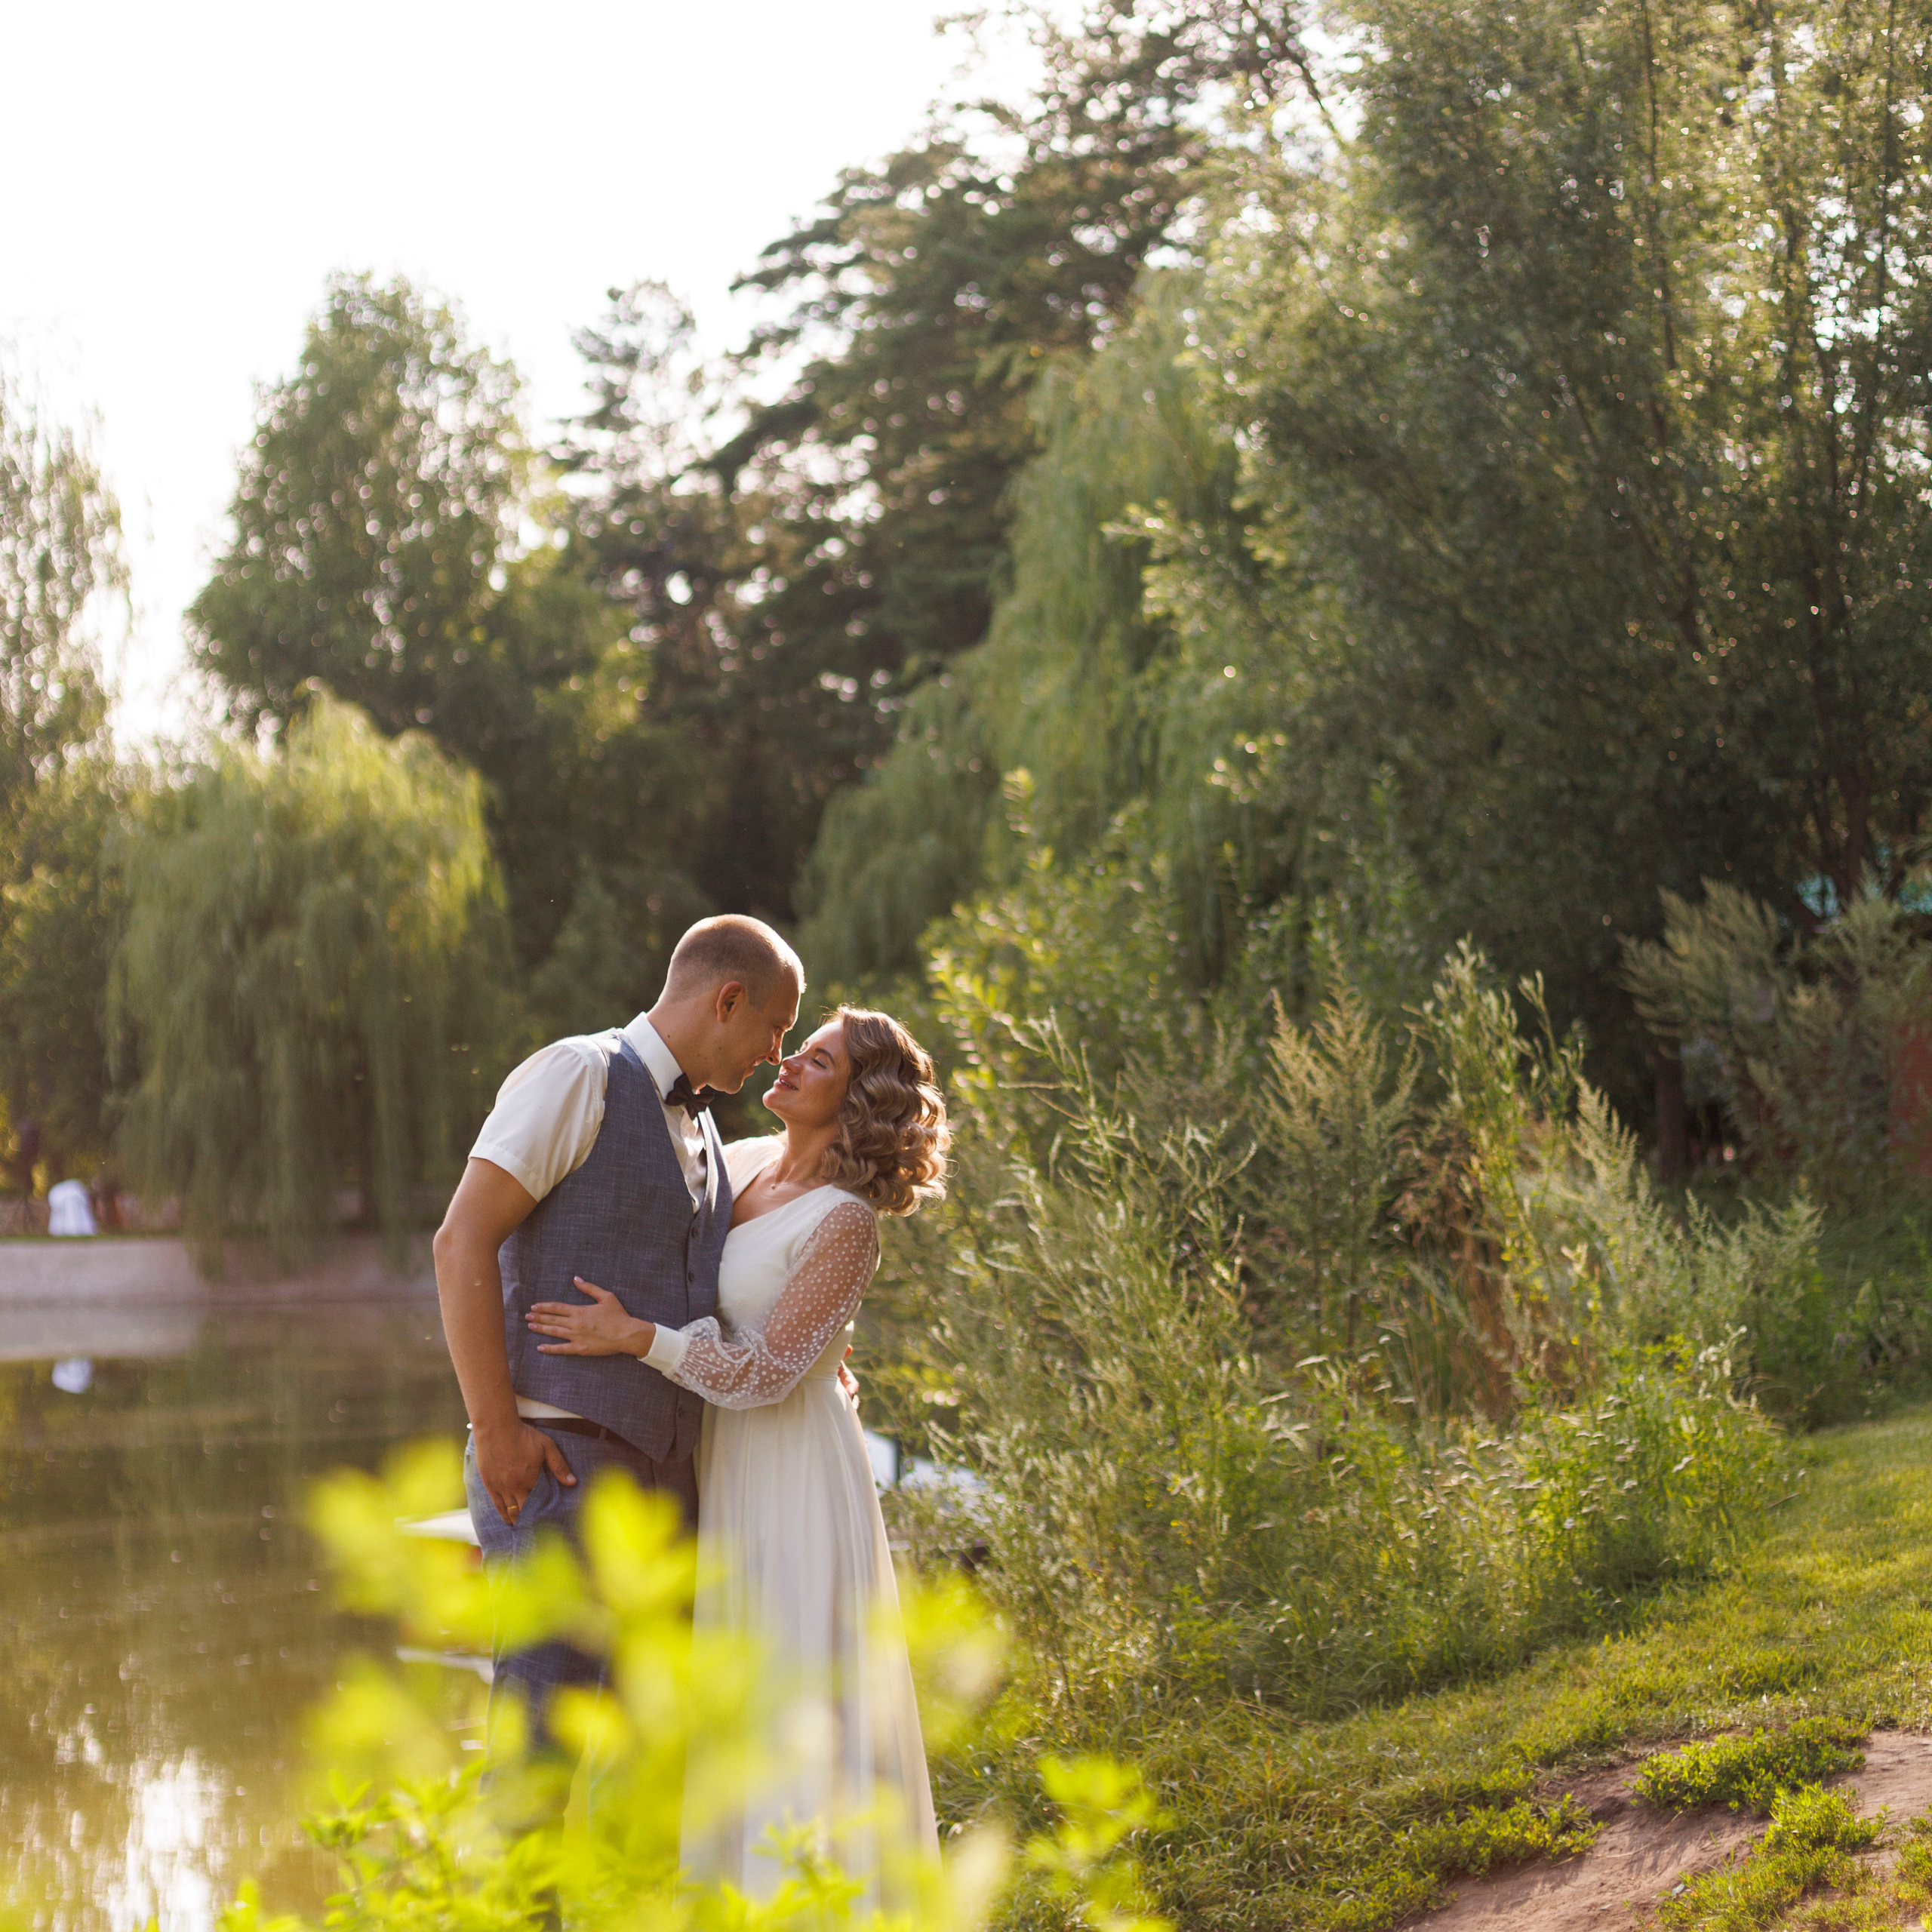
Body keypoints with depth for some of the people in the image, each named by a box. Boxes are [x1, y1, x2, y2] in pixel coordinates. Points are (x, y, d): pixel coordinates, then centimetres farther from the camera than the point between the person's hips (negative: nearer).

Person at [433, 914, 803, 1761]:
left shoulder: (699, 1129, 21)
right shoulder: (581, 1075, -5)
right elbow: (462, 1242, -13)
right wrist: (497, 1430, -18)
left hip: (660, 1465, 8)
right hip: (556, 1458, -8)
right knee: (545, 1713, -12)